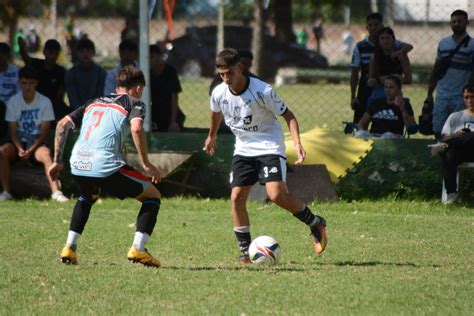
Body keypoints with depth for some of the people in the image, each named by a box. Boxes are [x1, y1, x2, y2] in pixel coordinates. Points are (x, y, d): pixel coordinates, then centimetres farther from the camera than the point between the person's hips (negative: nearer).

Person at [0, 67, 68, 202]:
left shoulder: (45, 102, -5)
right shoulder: (13, 102, -1)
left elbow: (44, 132, -6)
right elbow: (13, 131, -2)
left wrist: (31, 150, -19)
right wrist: (20, 149, -20)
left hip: (37, 143, -2)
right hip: (19, 142, 2)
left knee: (45, 154, -36)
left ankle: (56, 191, -41)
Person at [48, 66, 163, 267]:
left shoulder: (93, 103, 28)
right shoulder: (134, 103, 11)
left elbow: (63, 124, 19)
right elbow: (136, 128, -10)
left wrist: (57, 161, 22)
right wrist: (146, 164, -6)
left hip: (78, 166, 6)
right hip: (106, 166, -6)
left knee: (88, 197, 39)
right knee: (153, 196, 12)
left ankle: (69, 248, 27)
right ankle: (137, 249, -2)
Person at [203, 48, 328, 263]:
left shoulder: (262, 91, -22)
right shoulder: (219, 94, -6)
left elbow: (288, 115, -12)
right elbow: (216, 113, 19)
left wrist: (297, 144, -25)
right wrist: (212, 136, 35)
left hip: (269, 147, -5)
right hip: (243, 149, 5)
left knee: (276, 194, -22)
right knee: (236, 197, -6)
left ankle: (315, 223, 1)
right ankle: (245, 250, 6)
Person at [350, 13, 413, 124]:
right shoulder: (360, 47, 2)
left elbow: (408, 46, -12)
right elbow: (354, 73, 3)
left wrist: (400, 51, -35)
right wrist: (353, 97, -1)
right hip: (365, 91, 0)